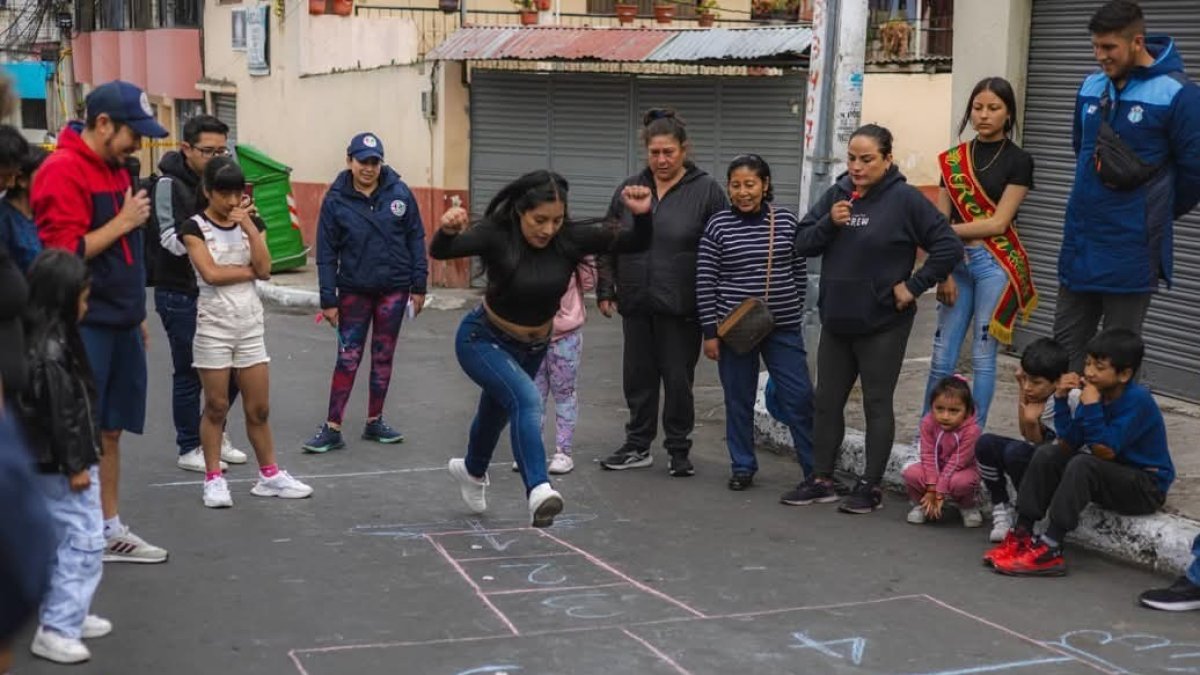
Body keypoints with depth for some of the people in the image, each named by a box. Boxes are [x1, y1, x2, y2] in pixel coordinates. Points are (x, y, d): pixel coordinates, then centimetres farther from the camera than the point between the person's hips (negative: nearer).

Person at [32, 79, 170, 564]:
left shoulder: (113, 169, 15)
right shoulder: (61, 171, -14)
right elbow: (62, 254, -21)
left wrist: (136, 315, 20)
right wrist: (122, 223, -15)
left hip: (119, 324, 9)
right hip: (82, 328, -9)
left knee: (108, 430, 15)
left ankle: (109, 531, 24)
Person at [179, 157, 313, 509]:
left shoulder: (253, 223, 6)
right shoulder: (195, 227, -5)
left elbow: (265, 269, -8)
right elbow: (211, 273, -17)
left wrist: (247, 224, -14)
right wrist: (250, 271, -7)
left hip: (251, 325, 4)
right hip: (213, 326, -4)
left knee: (259, 408, 7)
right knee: (216, 407, 3)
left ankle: (270, 475, 18)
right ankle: (214, 479, 13)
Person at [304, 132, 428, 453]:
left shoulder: (400, 193, -5)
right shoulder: (336, 200, -7)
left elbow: (416, 239, 1)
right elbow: (326, 253, -4)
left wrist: (419, 286, -1)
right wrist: (328, 300, -6)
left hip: (394, 289, 1)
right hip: (354, 291, -1)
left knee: (383, 356, 11)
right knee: (347, 358, -1)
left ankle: (374, 422, 23)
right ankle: (332, 428, 4)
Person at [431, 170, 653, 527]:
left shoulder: (570, 238, -20)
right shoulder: (496, 235, -28)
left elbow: (635, 243, -25)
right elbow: (440, 252, -41)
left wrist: (642, 215, -44)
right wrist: (448, 231, -63)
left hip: (533, 346, 5)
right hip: (483, 340, -5)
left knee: (498, 411, 28)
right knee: (526, 398, -32)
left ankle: (472, 471, 58)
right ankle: (539, 491, -41)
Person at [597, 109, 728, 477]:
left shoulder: (706, 190, -3)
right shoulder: (630, 189, 8)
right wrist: (606, 290, 9)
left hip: (681, 308, -4)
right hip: (636, 305, 4)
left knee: (678, 379, 4)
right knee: (638, 377, 11)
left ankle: (679, 450, 16)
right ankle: (638, 446, 23)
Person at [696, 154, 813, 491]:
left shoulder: (786, 221, 1)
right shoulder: (718, 226, -3)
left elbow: (799, 271, 10)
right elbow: (705, 281, -3)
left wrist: (794, 311, 8)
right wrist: (710, 331, -5)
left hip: (783, 328, 1)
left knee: (799, 397, 0)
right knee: (738, 400, 8)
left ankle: (816, 469, 9)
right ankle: (743, 467, 21)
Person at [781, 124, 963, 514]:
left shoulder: (905, 200, -11)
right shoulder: (837, 194, 3)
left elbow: (949, 247, -12)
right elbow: (802, 244, 4)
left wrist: (913, 286, -13)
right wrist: (829, 222, -14)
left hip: (882, 325, -5)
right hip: (836, 321, 6)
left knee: (877, 404, 5)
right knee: (827, 402, 12)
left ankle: (871, 486, 14)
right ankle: (821, 480, 24)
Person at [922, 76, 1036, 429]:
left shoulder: (1018, 161, 0)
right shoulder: (953, 160, 10)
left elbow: (998, 223, -8)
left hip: (994, 263, -3)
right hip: (957, 262, 3)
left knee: (982, 355, 0)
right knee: (942, 356, 4)